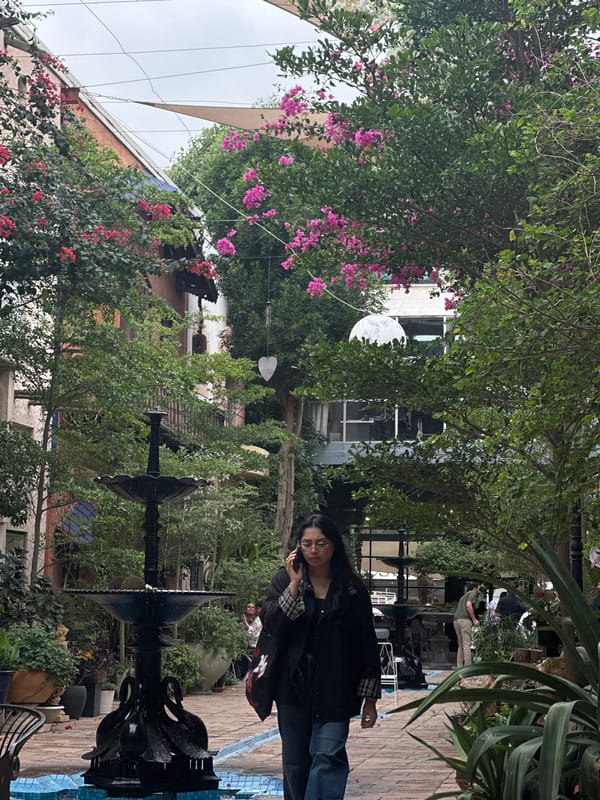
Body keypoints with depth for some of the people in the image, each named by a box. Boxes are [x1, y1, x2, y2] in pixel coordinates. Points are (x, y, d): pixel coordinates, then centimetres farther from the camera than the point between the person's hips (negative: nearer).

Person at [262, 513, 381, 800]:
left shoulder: (352, 588, 1)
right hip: (293, 687, 2)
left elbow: (367, 644, 4)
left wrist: (369, 697, 2)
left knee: (328, 756, -14)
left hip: (335, 689, -1)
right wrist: (295, 584, -15)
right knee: (295, 762, 8)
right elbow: (271, 625, -9)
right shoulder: (285, 579, 4)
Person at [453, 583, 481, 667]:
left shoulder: (465, 595, 29)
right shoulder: (473, 594, 3)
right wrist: (474, 619, -11)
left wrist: (473, 619, 26)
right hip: (465, 619, -8)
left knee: (461, 645, 12)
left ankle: (459, 666, 10)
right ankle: (468, 666, -12)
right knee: (467, 644, -9)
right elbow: (468, 605, -14)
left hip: (456, 620, 8)